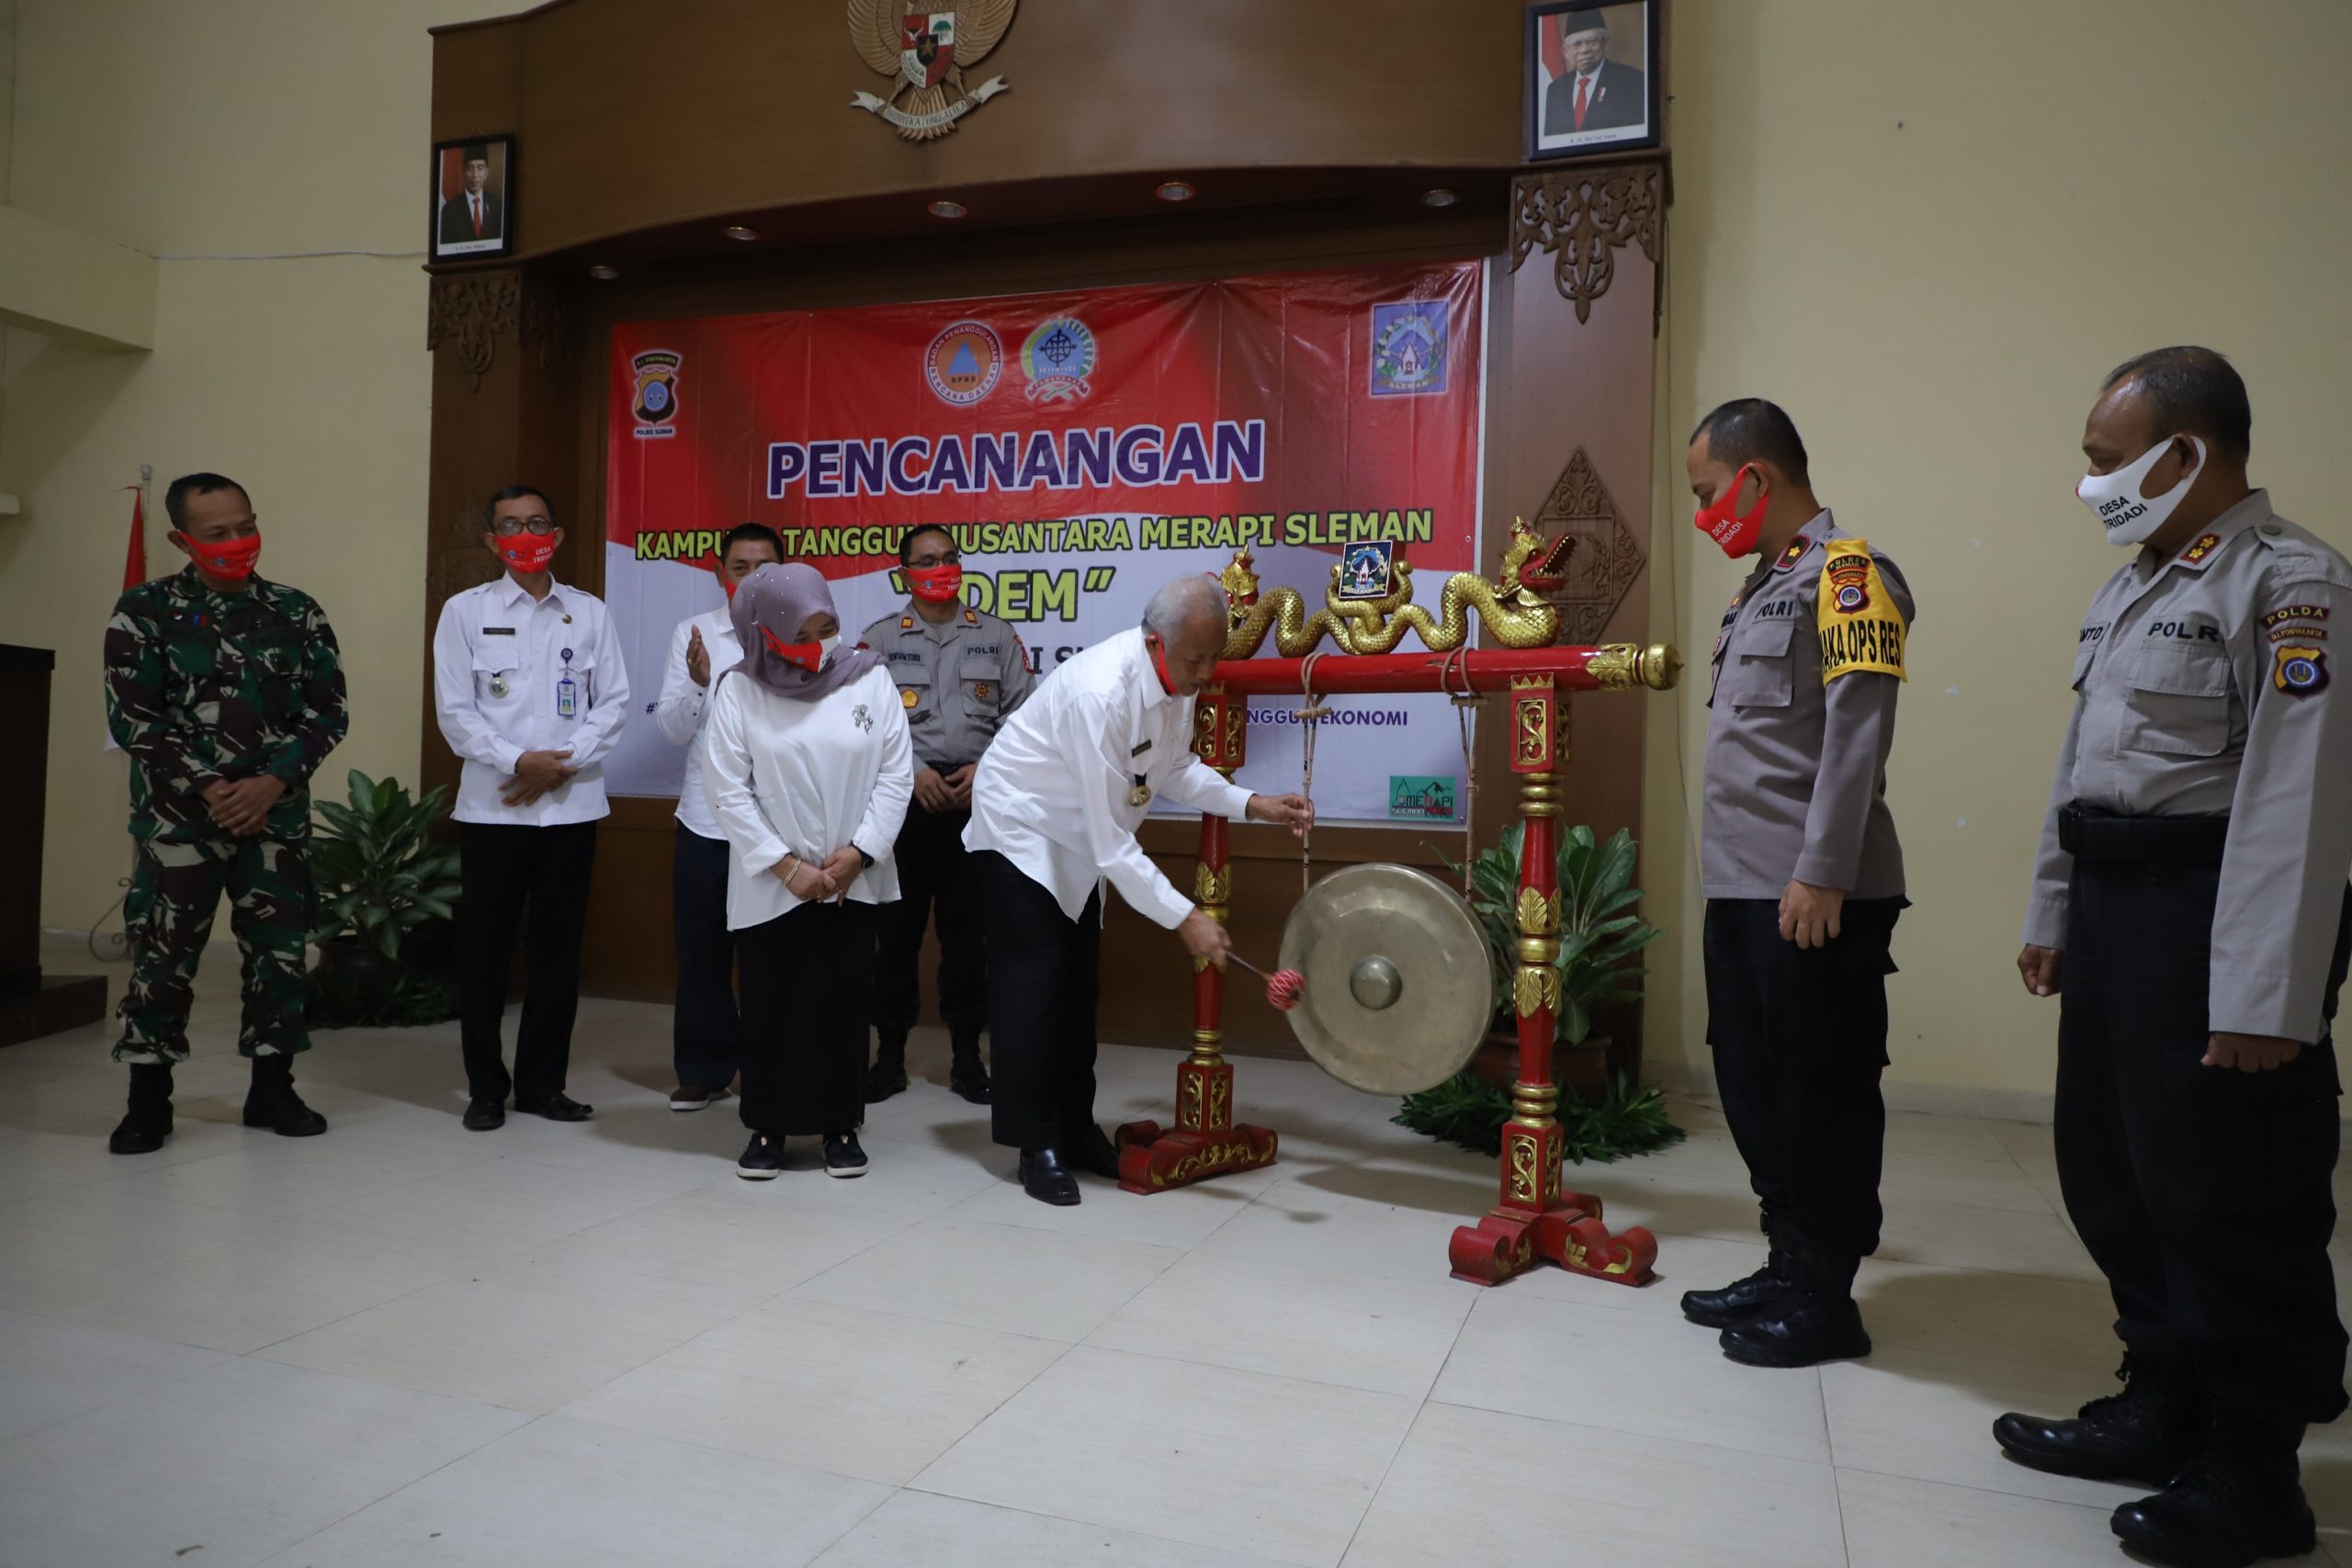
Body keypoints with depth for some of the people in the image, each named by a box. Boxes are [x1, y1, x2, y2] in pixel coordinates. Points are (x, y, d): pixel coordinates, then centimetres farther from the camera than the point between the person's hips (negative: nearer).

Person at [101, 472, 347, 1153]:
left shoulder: (297, 612, 5)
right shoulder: (144, 611, -1)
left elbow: (327, 712, 1)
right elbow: (131, 717, -6)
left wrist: (272, 783, -12)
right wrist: (208, 789, -14)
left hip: (277, 812, 2)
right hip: (178, 813, -2)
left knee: (279, 948, 6)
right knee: (163, 952, 0)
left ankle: (271, 1087, 19)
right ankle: (148, 1098, 15)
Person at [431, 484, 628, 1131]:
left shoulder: (589, 612, 8)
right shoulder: (466, 611, 4)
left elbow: (613, 702, 4)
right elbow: (454, 710, -1)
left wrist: (564, 764, -9)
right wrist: (518, 762, -13)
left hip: (572, 804, 1)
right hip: (492, 805, -1)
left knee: (558, 949, 6)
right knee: (486, 949, 3)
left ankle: (542, 1082, 19)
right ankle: (486, 1088, 15)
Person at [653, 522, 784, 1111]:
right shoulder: (692, 633, 4)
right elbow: (674, 730, -1)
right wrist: (698, 682, -19)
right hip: (705, 819, 2)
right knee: (701, 949, 9)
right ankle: (702, 1069, 23)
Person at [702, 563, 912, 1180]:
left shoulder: (870, 678, -2)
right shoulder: (739, 690, -4)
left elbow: (896, 773, -2)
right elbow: (729, 790, -6)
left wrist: (857, 854, -10)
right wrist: (787, 867, -11)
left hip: (853, 880, 1)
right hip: (770, 884, 0)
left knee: (844, 1002, 6)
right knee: (769, 1004, 7)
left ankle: (840, 1126, 20)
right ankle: (767, 1127, 22)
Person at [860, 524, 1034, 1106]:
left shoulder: (998, 637, 10)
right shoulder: (879, 639, 7)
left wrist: (984, 770, -8)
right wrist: (913, 772, -13)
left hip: (978, 797, 1)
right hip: (903, 796, 0)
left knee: (969, 928, 4)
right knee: (897, 926, 3)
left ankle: (967, 1056, 14)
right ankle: (890, 1053, 14)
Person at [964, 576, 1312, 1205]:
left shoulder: (1179, 680, -13)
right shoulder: (1101, 691, -37)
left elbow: (1175, 769, 4)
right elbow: (1110, 841, -35)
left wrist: (1252, 804, -10)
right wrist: (1184, 917, -34)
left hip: (1077, 842, 8)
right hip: (1019, 829, -8)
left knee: (1078, 986, 11)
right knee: (1034, 986, -7)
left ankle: (1075, 1130, 21)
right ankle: (1037, 1147, 3)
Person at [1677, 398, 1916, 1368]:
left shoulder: (1847, 574, -8)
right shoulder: (1765, 584, 19)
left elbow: (1855, 734, -16)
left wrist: (1821, 875, -20)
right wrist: (1739, 875, 15)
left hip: (1812, 893, -9)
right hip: (1742, 888, 9)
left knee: (1822, 1094, 1)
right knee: (1753, 1084, 13)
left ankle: (1823, 1298, 13)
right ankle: (1788, 1267, 26)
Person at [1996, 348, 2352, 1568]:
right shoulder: (2135, 584, 16)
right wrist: (2052, 913, 19)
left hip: (2211, 912, -9)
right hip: (2115, 906, 9)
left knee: (2229, 1202, 2)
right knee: (2113, 1176, 16)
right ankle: (2165, 1407, 32)